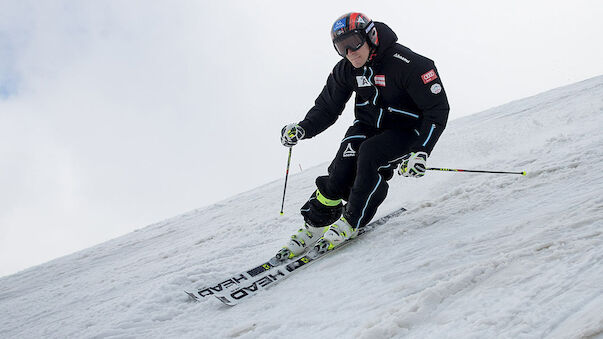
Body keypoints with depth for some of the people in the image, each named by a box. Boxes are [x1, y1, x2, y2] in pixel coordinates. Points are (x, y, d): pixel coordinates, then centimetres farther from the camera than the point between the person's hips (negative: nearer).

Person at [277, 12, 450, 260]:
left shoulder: (405, 63, -24)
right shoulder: (346, 70, -6)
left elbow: (438, 109, -21)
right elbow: (326, 108, 6)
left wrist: (421, 152, -31)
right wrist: (303, 129, -14)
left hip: (405, 130, -4)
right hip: (367, 126, 5)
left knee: (370, 155, -31)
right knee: (341, 171, -18)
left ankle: (351, 223, -15)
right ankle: (314, 226, -1)